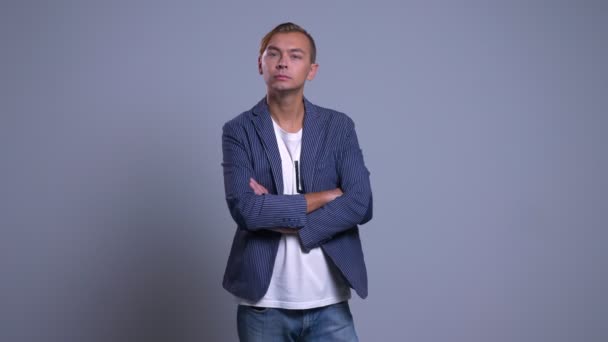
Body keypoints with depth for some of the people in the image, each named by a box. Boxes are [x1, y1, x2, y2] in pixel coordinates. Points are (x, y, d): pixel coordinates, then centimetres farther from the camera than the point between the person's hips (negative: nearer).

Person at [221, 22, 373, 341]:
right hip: (263, 304, -1)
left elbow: (360, 204, -7)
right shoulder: (238, 131, -1)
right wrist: (326, 196, -11)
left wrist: (282, 218, -13)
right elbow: (245, 209, -14)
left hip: (328, 303, 1)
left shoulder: (339, 127, 4)